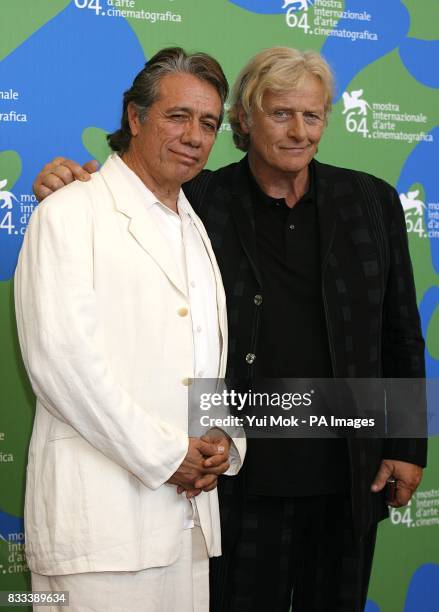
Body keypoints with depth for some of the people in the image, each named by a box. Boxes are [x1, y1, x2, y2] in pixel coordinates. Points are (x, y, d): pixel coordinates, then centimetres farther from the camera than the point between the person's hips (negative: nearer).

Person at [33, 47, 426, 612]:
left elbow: (401, 334, 7)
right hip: (243, 475, -2)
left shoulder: (372, 202, 3)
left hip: (348, 476, 2)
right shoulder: (200, 202, -4)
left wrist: (407, 447, 4)